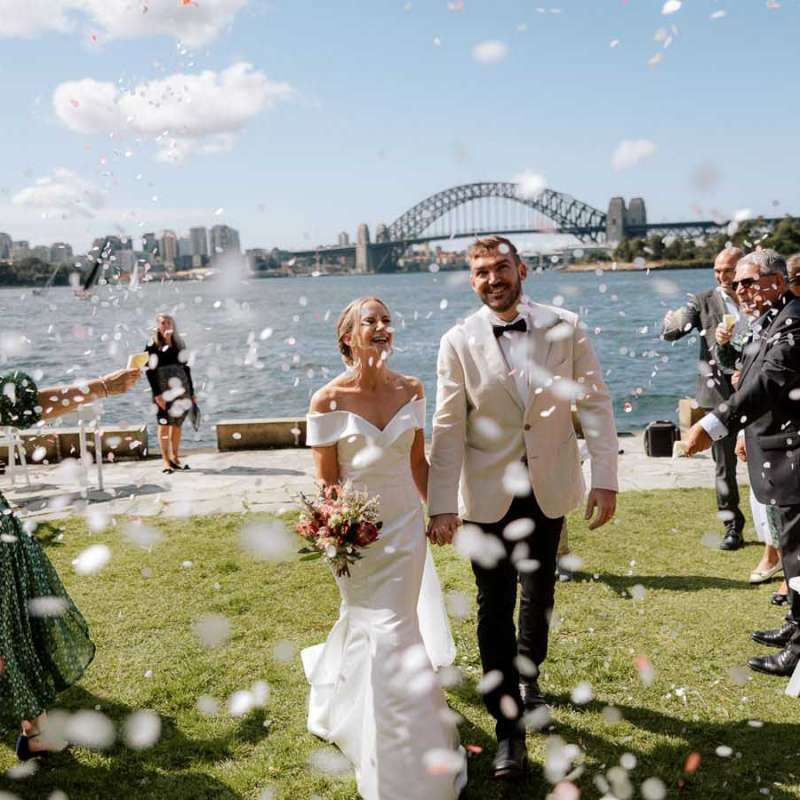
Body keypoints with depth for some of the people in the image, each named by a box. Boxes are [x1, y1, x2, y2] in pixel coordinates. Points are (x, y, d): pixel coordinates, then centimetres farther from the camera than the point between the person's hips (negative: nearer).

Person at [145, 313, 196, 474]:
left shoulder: (179, 343, 12)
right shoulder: (152, 347, -2)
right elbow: (150, 372, -8)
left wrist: (192, 392, 11)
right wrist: (157, 394, -16)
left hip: (181, 390, 4)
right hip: (163, 392, -4)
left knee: (177, 424, 7)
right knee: (164, 425, -2)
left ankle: (175, 458, 17)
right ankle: (166, 461, 2)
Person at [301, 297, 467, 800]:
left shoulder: (410, 390, 0)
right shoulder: (329, 400, -12)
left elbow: (418, 461, 9)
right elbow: (326, 478, -9)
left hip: (406, 525, 3)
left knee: (372, 626, 11)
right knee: (387, 634, 3)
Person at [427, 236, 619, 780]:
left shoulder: (565, 328, -5)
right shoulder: (459, 342, -7)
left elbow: (595, 402, -3)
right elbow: (448, 428, -8)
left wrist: (605, 479, -7)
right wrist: (443, 503, -11)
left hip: (549, 489, 2)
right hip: (488, 493, -1)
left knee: (539, 595, 18)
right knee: (496, 607, 4)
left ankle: (527, 676, 46)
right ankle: (509, 726, 16)